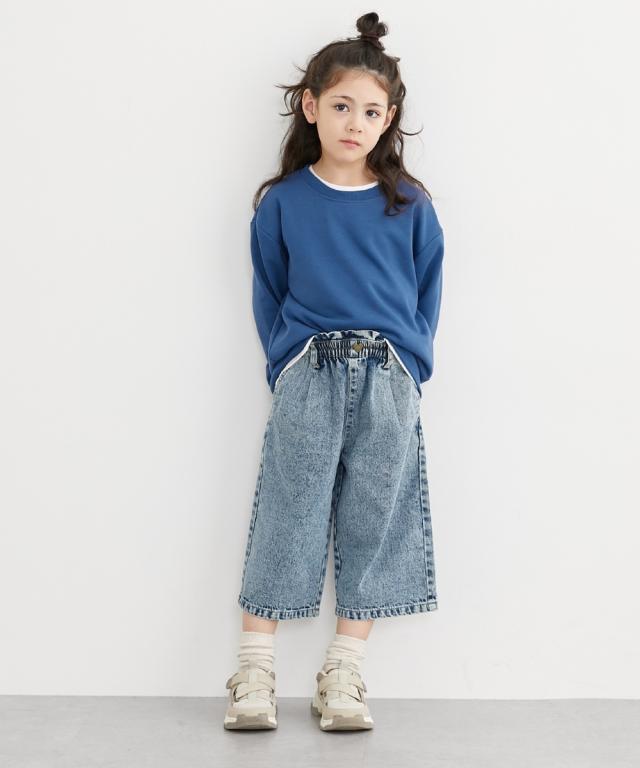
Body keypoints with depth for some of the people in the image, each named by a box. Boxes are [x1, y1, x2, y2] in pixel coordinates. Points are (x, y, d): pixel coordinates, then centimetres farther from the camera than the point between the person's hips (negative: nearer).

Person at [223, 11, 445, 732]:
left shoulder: (409, 205, 5)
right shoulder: (282, 203, 3)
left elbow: (428, 292, 10)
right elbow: (268, 295, 10)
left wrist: (409, 365, 1)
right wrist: (287, 365, 1)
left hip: (389, 383, 1)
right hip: (307, 379, -1)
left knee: (370, 527, 4)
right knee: (285, 520, 0)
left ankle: (342, 679, 15)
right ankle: (253, 675, 10)